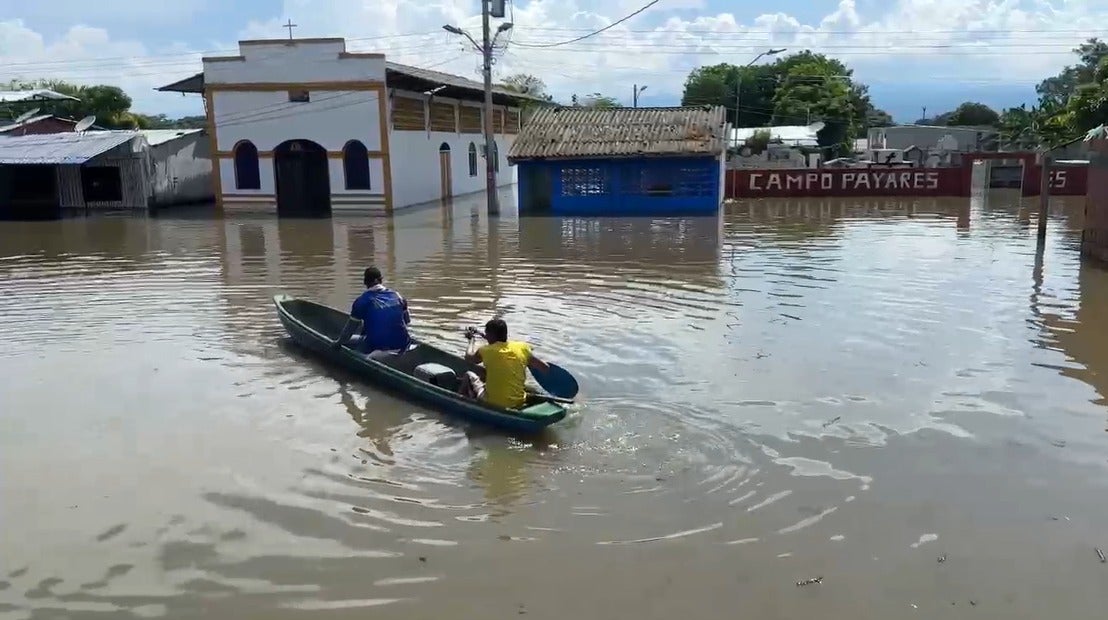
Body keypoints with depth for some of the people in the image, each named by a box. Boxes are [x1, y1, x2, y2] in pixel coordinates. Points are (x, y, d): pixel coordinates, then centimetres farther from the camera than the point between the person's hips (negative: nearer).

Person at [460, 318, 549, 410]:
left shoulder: (486, 351, -12)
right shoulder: (522, 348, -5)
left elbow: (469, 358, 10)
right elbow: (545, 368, 2)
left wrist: (472, 339, 27)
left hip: (492, 404, -3)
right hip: (518, 404, 3)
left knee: (469, 375, 20)